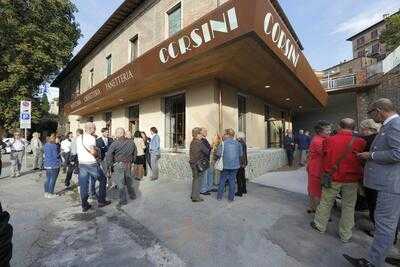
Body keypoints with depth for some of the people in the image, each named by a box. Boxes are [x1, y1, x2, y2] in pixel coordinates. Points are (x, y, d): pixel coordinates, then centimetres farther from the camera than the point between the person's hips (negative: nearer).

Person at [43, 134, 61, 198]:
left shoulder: (46, 145, 10)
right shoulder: (54, 146, -20)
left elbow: (45, 154, 17)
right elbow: (56, 155, -20)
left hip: (47, 164, 8)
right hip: (54, 165, -8)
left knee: (48, 179, 16)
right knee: (52, 180, 2)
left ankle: (46, 193, 25)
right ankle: (50, 194, 9)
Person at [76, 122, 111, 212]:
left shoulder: (78, 138, 11)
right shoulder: (91, 138, -13)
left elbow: (77, 151, 20)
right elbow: (93, 152, -21)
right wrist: (97, 152, -1)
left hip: (81, 164, 7)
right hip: (91, 163, -7)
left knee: (83, 185, 11)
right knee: (103, 180, 9)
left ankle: (84, 205, 17)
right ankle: (101, 201, 13)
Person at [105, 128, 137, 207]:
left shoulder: (115, 143, -14)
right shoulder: (131, 142, 0)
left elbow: (108, 155, -11)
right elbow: (134, 153, 10)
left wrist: (108, 165, -1)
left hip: (118, 165, -5)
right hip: (128, 164, 5)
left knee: (120, 183, 5)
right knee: (128, 180, 20)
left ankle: (123, 200, 12)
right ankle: (132, 195, 32)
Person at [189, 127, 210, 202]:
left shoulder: (192, 142, 7)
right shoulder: (200, 143, -19)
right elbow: (207, 152, -15)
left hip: (193, 163, 9)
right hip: (199, 164, -9)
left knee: (195, 179, 20)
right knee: (198, 180, 2)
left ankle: (193, 195, 32)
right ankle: (196, 197, 12)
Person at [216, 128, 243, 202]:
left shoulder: (223, 143, -11)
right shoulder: (238, 144, -1)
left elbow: (218, 154, -13)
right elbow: (241, 154, 4)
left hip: (225, 165, -2)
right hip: (235, 165, 2)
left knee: (222, 180, 13)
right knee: (232, 181, 13)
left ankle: (219, 196, 23)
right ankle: (231, 197, 21)